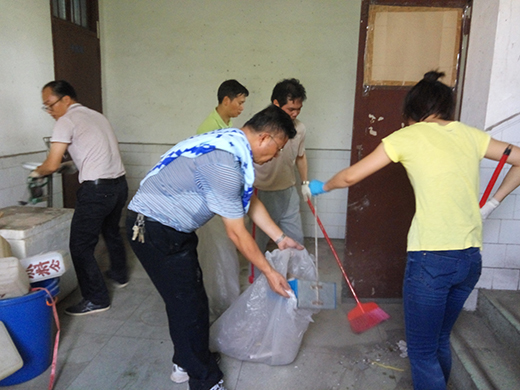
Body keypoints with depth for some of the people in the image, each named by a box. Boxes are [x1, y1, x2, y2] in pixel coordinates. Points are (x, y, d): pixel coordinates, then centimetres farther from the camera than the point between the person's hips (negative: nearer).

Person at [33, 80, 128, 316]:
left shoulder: (66, 121, -7)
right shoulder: (96, 115, 17)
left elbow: (52, 165, -11)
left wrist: (37, 172, 9)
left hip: (96, 189, -9)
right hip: (119, 183, 9)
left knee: (81, 246, 1)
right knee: (111, 231, 28)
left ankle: (97, 299, 7)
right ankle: (119, 275, 46)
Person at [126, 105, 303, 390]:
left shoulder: (234, 145, 3)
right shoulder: (224, 164, -29)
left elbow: (251, 202, 13)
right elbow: (236, 233, -21)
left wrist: (281, 238, 15)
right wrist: (269, 272, -9)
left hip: (175, 228, 10)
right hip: (154, 230, -10)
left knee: (189, 297, 19)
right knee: (188, 305, -1)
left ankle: (186, 361, 39)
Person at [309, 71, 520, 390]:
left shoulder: (408, 137, -1)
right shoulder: (469, 134, 11)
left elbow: (351, 176, 1)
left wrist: (322, 187, 19)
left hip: (431, 258, -6)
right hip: (471, 258, 6)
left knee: (422, 351, 10)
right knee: (441, 340, 25)